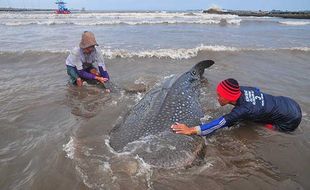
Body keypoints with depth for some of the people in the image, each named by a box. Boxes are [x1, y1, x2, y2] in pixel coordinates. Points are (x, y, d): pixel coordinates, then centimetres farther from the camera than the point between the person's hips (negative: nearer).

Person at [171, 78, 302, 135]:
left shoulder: (243, 110, -34)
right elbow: (257, 90, 8)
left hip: (290, 119, -7)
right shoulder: (241, 89, -13)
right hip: (286, 101, 7)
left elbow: (220, 123, -41)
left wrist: (191, 130, -47)